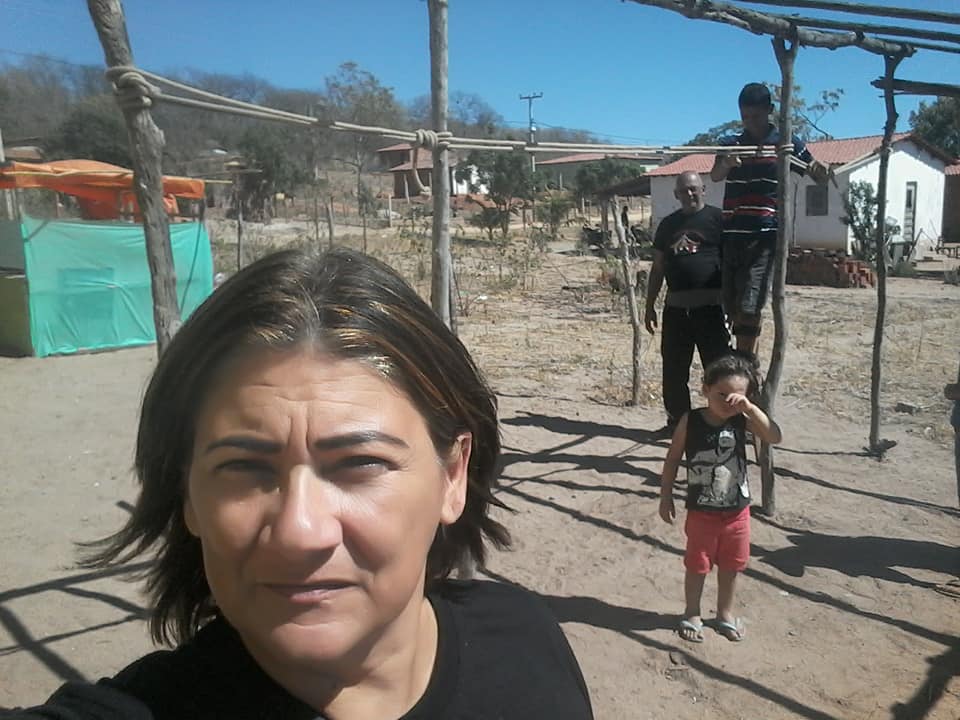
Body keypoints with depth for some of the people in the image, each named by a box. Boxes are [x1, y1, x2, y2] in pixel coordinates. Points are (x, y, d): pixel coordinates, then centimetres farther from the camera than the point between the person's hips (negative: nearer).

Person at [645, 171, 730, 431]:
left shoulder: (717, 218, 1)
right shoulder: (668, 224, 15)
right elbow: (658, 267, 18)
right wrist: (650, 306, 14)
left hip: (710, 308, -4)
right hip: (676, 308, 4)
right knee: (674, 371, 9)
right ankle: (677, 420, 23)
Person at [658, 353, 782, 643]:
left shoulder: (742, 421, -9)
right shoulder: (690, 421, -14)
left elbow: (774, 437, -24)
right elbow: (673, 459, -5)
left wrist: (750, 408, -31)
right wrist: (666, 496, -3)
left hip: (737, 511, 2)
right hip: (701, 512, -2)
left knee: (730, 566, 19)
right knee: (697, 566, 13)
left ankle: (725, 613, 40)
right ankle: (692, 614, 34)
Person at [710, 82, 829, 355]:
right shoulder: (730, 144, 11)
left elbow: (821, 177, 10)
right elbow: (714, 176, -9)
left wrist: (818, 168, -13)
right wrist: (727, 164, -32)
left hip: (764, 235, -3)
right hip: (731, 233, 3)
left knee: (749, 307, -11)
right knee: (733, 307, 6)